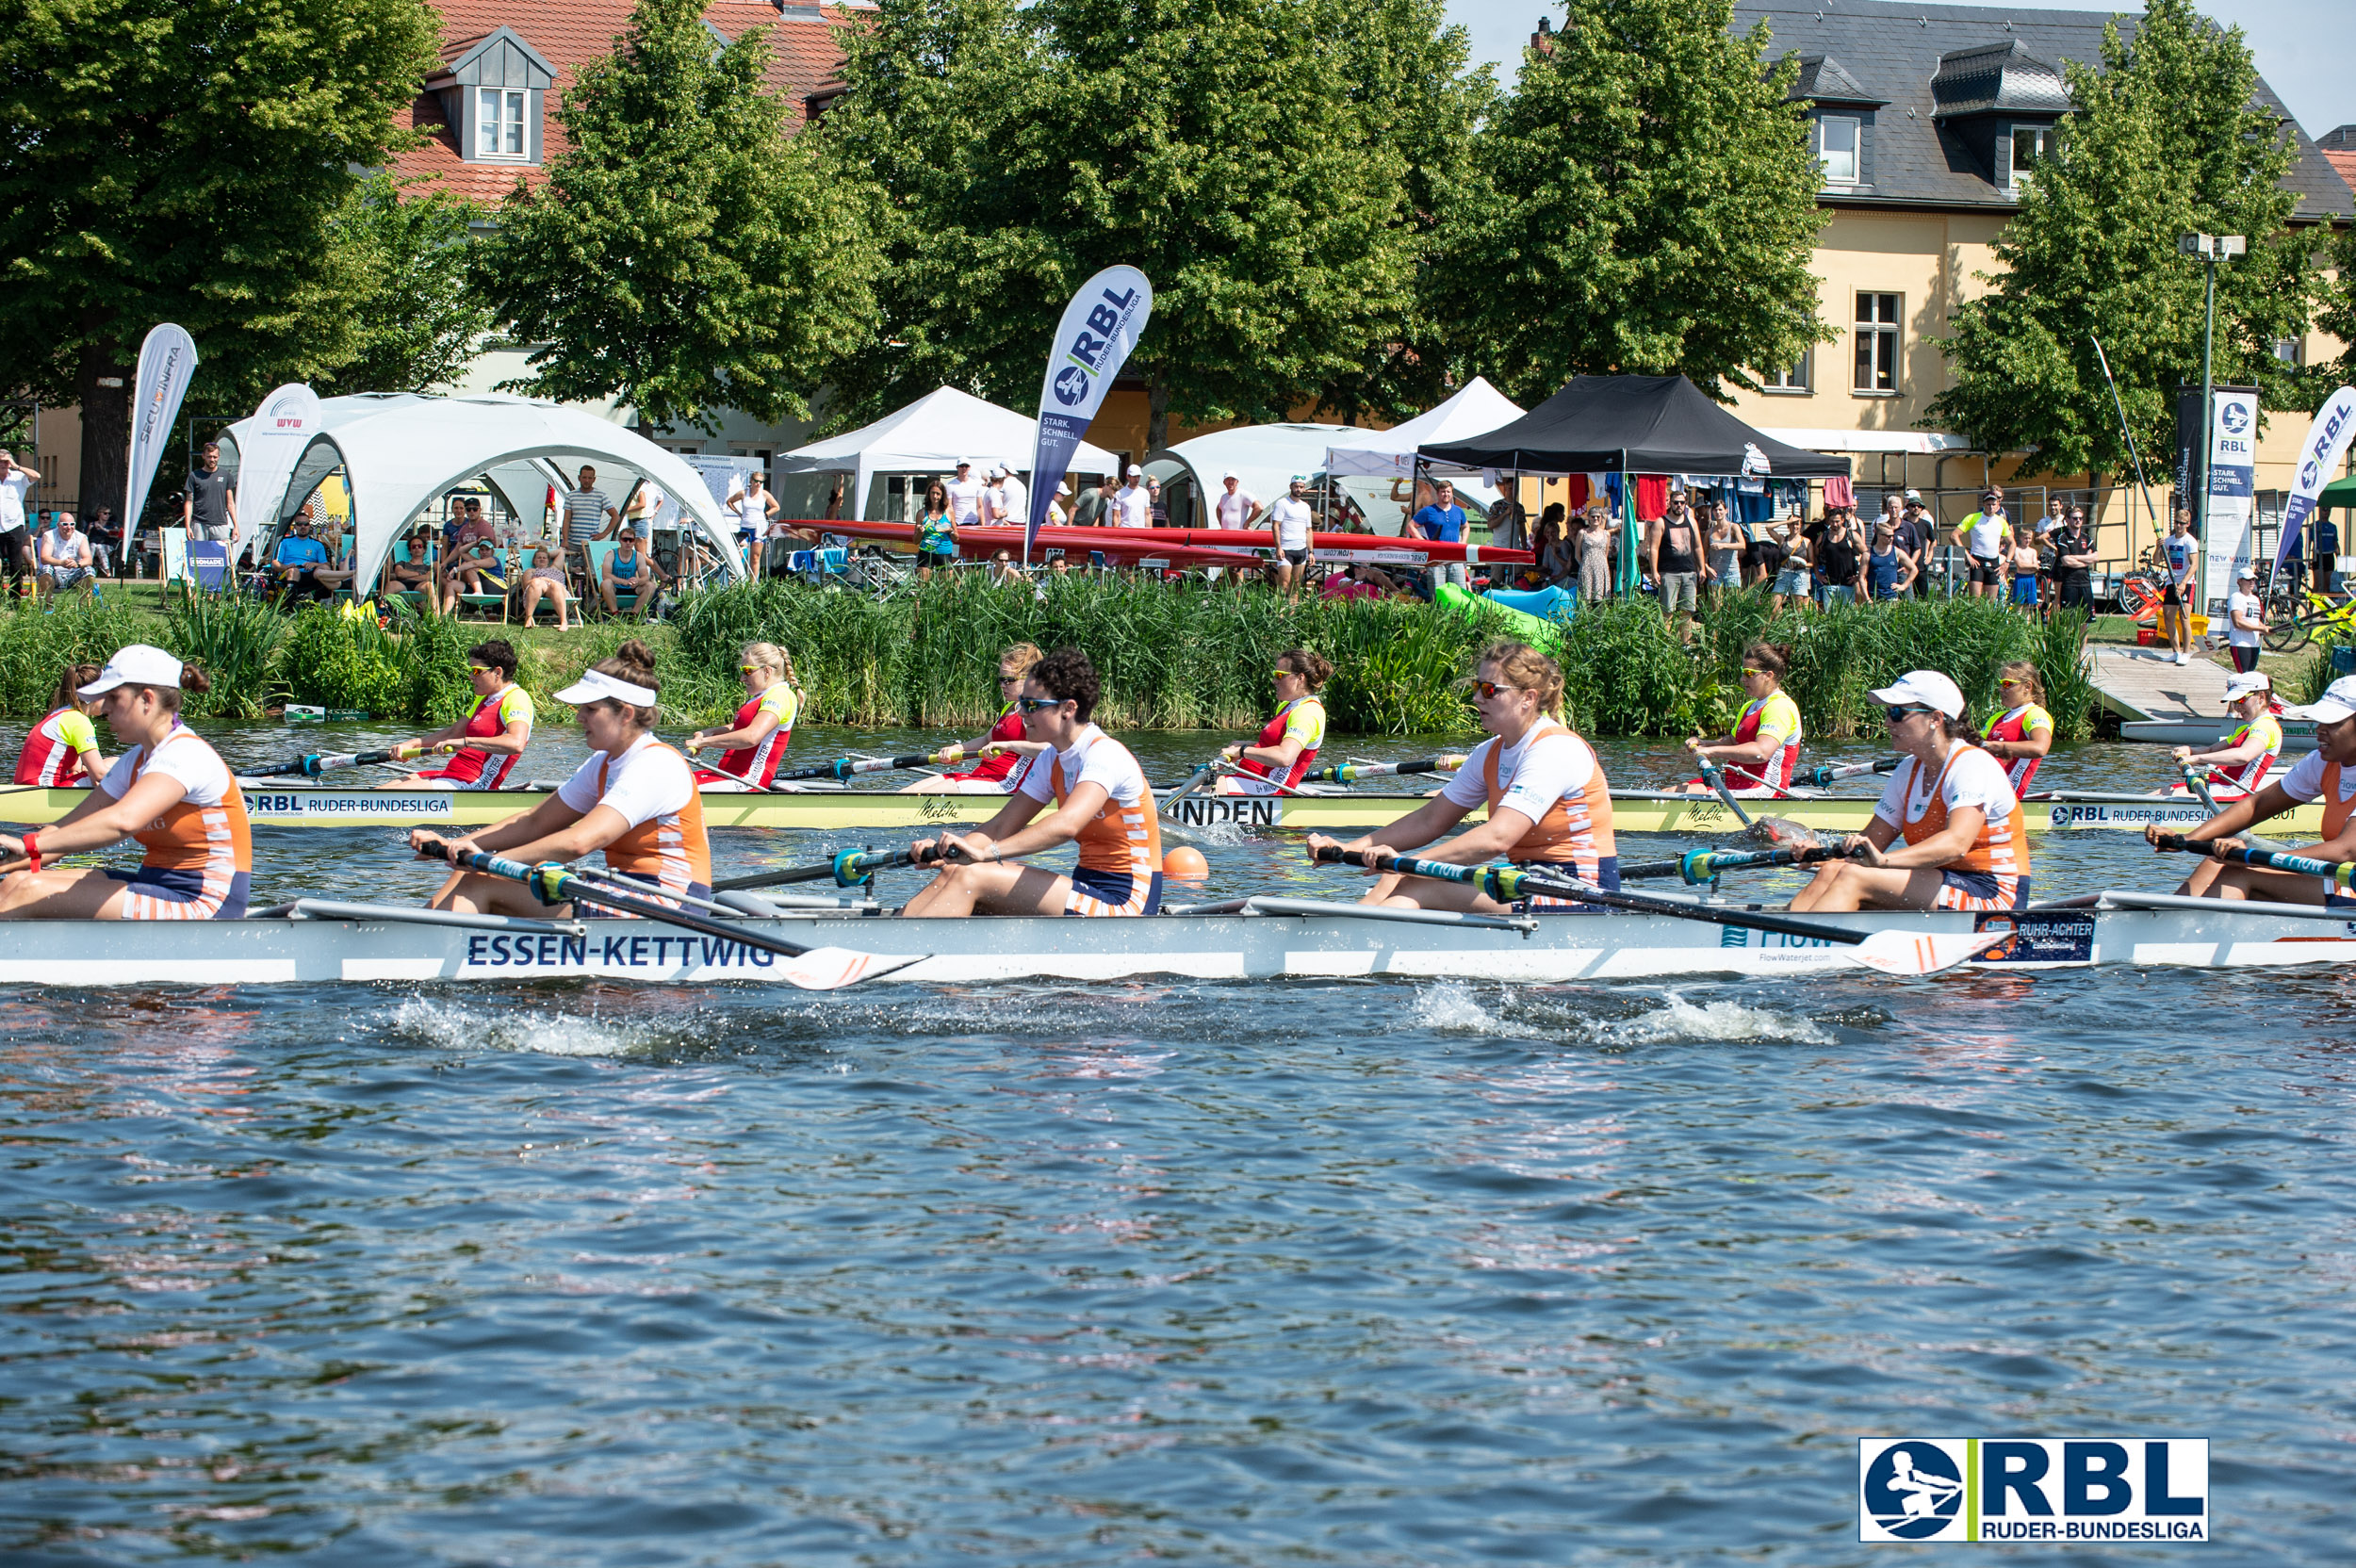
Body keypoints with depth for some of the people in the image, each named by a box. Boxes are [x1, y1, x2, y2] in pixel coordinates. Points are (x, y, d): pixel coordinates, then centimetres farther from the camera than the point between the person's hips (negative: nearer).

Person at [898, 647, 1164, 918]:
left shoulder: (1105, 755, -17)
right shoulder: (1051, 760, 12)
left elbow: (1066, 825, -34)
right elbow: (1001, 827, 9)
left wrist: (986, 853, -42)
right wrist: (946, 849, -10)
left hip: (1124, 901, -9)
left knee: (972, 877, -21)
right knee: (954, 872, -4)